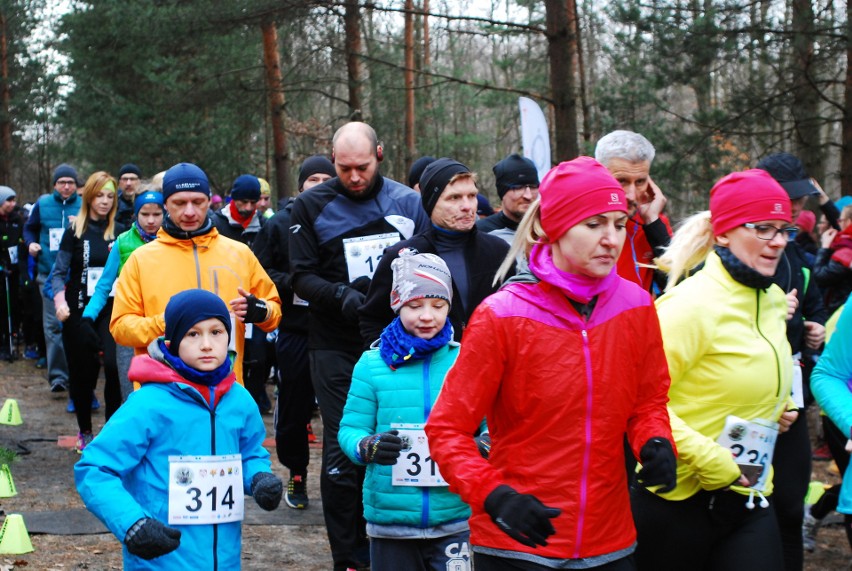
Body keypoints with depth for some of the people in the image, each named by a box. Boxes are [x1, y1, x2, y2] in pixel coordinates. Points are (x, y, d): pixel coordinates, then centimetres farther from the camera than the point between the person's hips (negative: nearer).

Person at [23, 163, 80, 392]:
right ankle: (57, 375, -1)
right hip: (49, 273, 1)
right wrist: (31, 243, 1)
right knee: (53, 324, -4)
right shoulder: (42, 205, 7)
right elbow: (29, 228, 20)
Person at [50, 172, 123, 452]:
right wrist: (60, 303, -14)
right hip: (79, 311, 0)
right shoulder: (75, 231, 1)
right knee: (83, 371, 6)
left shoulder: (119, 232, 5)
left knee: (113, 365, -17)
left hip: (111, 310, 0)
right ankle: (84, 431, 23)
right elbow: (59, 273, 0)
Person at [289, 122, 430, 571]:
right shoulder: (311, 207, 0)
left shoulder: (407, 201, 5)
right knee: (343, 450, -3)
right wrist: (341, 295, -19)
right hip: (336, 348, -2)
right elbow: (302, 276, -2)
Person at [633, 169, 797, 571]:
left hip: (750, 497, 7)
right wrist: (711, 462, -21)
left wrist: (783, 404, 12)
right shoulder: (692, 304, -16)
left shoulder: (773, 300, 9)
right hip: (681, 499, -7)